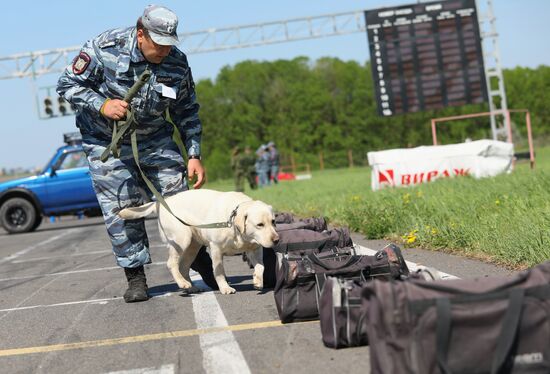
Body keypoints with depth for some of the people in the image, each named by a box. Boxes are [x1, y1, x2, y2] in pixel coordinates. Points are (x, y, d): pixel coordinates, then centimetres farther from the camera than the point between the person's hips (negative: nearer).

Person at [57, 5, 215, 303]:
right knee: (121, 210, -5)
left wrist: (194, 155, -6)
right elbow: (68, 84, -11)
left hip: (156, 140, 2)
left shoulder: (177, 62, -11)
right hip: (106, 142, -2)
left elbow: (187, 112, 0)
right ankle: (135, 277, 6)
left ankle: (200, 257, 12)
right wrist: (102, 105, -26)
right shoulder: (105, 48, -20)